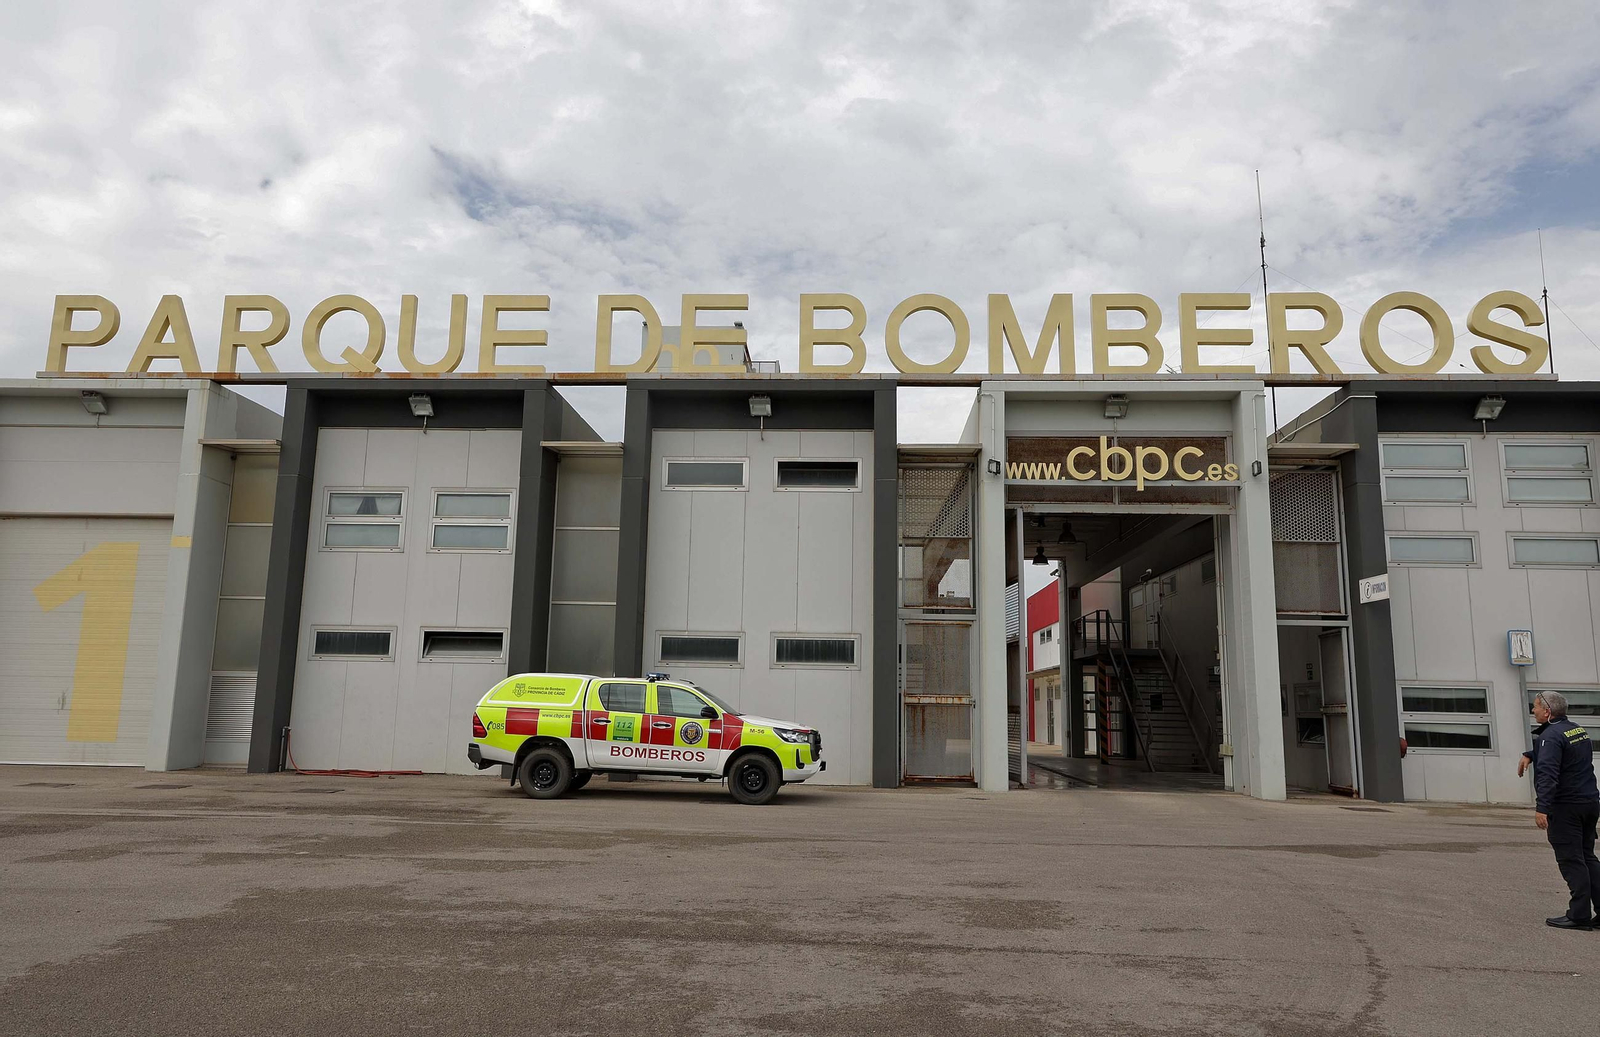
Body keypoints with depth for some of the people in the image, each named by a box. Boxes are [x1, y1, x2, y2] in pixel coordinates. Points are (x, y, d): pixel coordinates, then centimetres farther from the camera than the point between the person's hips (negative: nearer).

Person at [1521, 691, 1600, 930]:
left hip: (1565, 807, -9)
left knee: (1571, 860, -5)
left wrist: (1542, 807, -31)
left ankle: (1580, 915, -3)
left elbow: (1547, 774, -27)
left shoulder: (1551, 735, -17)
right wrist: (1529, 755, 28)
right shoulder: (1578, 730, 13)